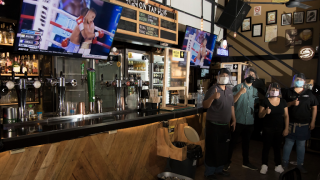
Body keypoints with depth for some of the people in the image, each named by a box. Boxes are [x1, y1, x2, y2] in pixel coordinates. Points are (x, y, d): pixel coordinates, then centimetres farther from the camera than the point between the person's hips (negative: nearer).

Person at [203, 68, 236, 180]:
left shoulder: (229, 91, 12)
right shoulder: (213, 89, -12)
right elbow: (205, 105, -21)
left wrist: (234, 120, 17)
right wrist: (213, 97, -38)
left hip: (225, 125, 7)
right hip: (214, 125, -7)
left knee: (223, 149, 16)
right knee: (212, 149, 0)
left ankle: (219, 169, 32)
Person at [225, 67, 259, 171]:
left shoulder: (255, 90, 12)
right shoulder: (238, 87, -5)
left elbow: (257, 103, 20)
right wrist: (240, 93, -28)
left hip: (250, 122, 5)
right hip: (238, 121, -5)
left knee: (246, 142, 17)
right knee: (233, 142, 5)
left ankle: (246, 162, 32)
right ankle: (228, 161, 19)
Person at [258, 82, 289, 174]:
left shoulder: (283, 101, 4)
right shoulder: (265, 101, -4)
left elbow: (286, 116, 6)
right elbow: (260, 116, -4)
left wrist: (286, 128, 1)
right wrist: (265, 112, -25)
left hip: (279, 129, 2)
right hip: (267, 129, -2)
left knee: (277, 147, 10)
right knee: (266, 146, 3)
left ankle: (278, 165, 23)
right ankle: (264, 165, 12)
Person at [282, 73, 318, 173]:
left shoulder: (309, 93, 4)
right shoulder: (288, 92, 1)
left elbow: (314, 107, 8)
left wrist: (313, 122, 3)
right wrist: (292, 103, -16)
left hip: (304, 125, 1)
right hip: (291, 124, -1)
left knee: (301, 145, 10)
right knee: (288, 143, 6)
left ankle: (300, 164, 23)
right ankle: (285, 162, 20)